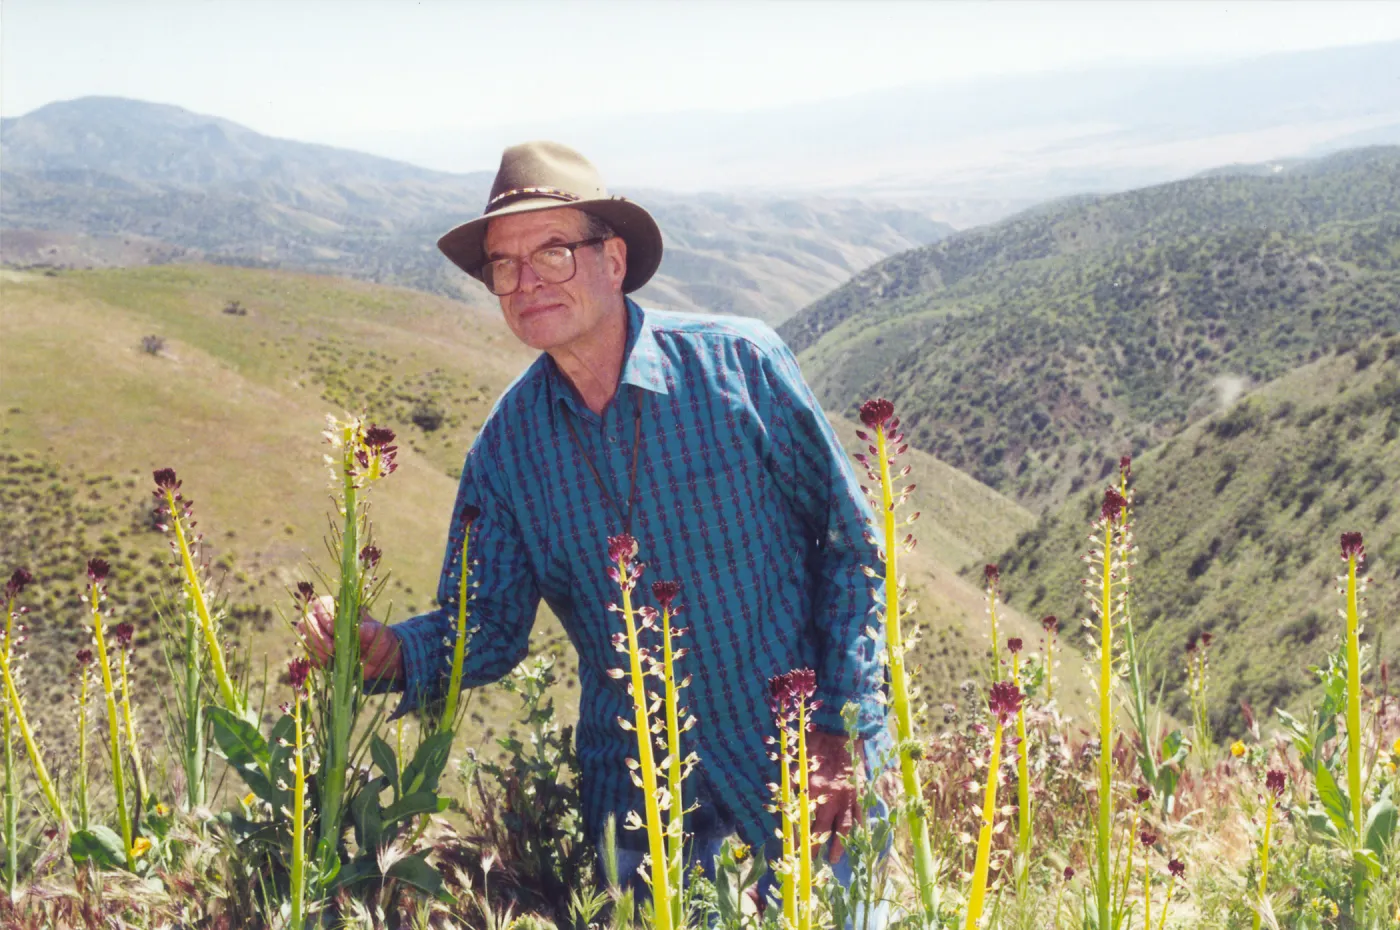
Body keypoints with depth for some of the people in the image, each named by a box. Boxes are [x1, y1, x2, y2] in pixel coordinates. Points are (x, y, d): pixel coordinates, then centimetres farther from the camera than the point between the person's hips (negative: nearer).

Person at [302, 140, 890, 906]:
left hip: (800, 754, -2)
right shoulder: (505, 446, -1)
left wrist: (839, 728, -8)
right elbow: (489, 624, 1)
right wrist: (392, 653, -21)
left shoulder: (738, 363, -10)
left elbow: (850, 541, -5)